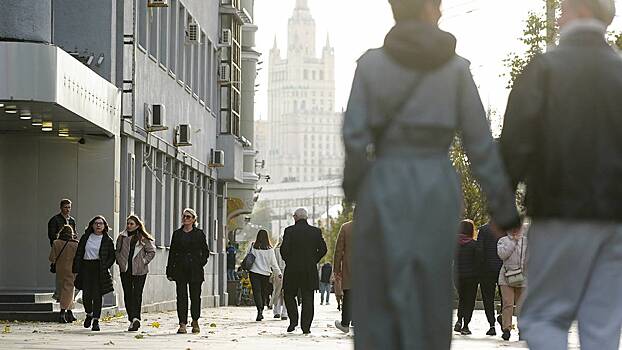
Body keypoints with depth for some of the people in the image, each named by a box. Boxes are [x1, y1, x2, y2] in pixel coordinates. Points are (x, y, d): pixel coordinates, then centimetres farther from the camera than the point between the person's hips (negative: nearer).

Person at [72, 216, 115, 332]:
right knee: (86, 294, -1)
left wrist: (105, 267, -9)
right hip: (86, 267, 2)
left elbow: (112, 257, 6)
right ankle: (89, 314, 26)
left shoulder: (107, 240, 5)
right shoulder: (85, 237, 10)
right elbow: (78, 253, 10)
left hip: (99, 270, -2)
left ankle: (96, 320, 0)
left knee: (97, 295, -6)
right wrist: (76, 269, 2)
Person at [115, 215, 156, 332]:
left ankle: (135, 318, -3)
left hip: (139, 270, -3)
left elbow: (151, 251, 4)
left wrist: (144, 261, -4)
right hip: (125, 269, 3)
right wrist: (120, 261, 3)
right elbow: (117, 251, 17)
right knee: (128, 294, -3)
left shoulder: (144, 238, 1)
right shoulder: (122, 237, 10)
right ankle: (133, 319, -3)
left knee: (137, 294, -4)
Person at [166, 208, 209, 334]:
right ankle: (182, 324, -4)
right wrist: (169, 271, 5)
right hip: (180, 269, 1)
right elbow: (172, 253, 10)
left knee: (195, 296, 3)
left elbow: (205, 252, 9)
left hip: (195, 270, -1)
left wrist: (201, 263, -6)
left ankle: (195, 321, 19)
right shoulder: (177, 234, 10)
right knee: (181, 296, -4)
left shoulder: (199, 234, 5)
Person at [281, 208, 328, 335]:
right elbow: (323, 249, 1)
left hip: (292, 270, -2)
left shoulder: (289, 231, -5)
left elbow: (284, 249, -10)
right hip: (310, 271, 2)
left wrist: (288, 261, 6)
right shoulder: (316, 231, 3)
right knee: (307, 299, 4)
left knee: (289, 295, 15)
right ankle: (306, 327, 0)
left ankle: (293, 320, 0)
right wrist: (314, 261, 12)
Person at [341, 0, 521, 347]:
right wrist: (504, 207, 5)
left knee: (378, 297, 7)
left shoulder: (371, 63, 0)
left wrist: (354, 188, 10)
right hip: (436, 188, 0)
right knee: (429, 299, 8)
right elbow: (480, 143, 0)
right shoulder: (456, 67, 1)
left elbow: (355, 134, -5)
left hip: (383, 188, 0)